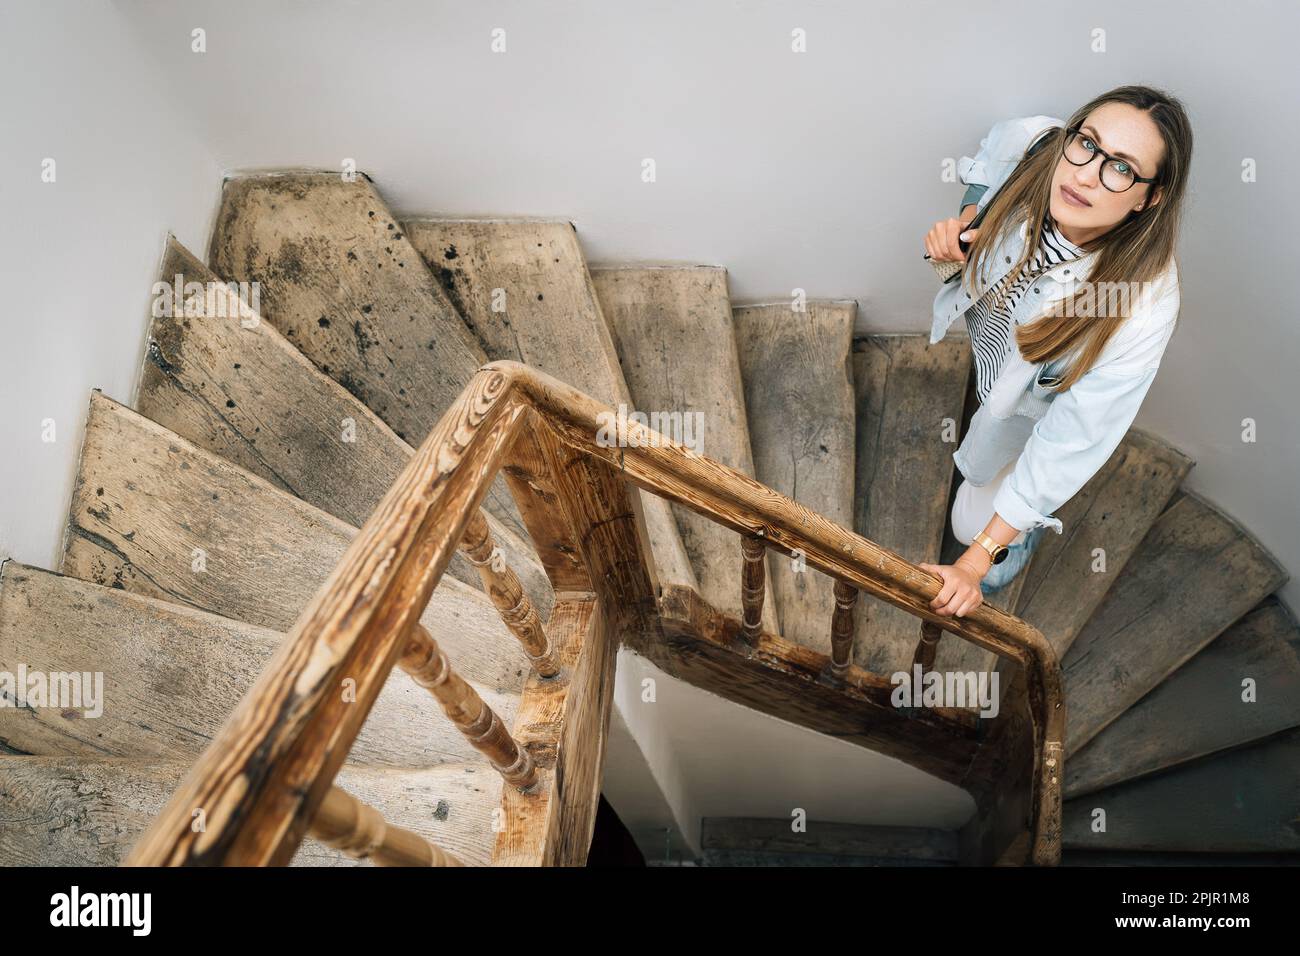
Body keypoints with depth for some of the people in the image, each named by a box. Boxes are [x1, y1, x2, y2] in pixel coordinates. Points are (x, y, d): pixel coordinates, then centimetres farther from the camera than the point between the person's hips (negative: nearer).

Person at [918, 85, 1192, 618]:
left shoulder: (1144, 305, -43)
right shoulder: (1030, 143, -33)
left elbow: (1072, 441, -36)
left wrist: (975, 562, -34)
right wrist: (964, 223, -24)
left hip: (1036, 397, -4)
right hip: (986, 329, 4)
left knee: (974, 521, 12)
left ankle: (1026, 536, 48)